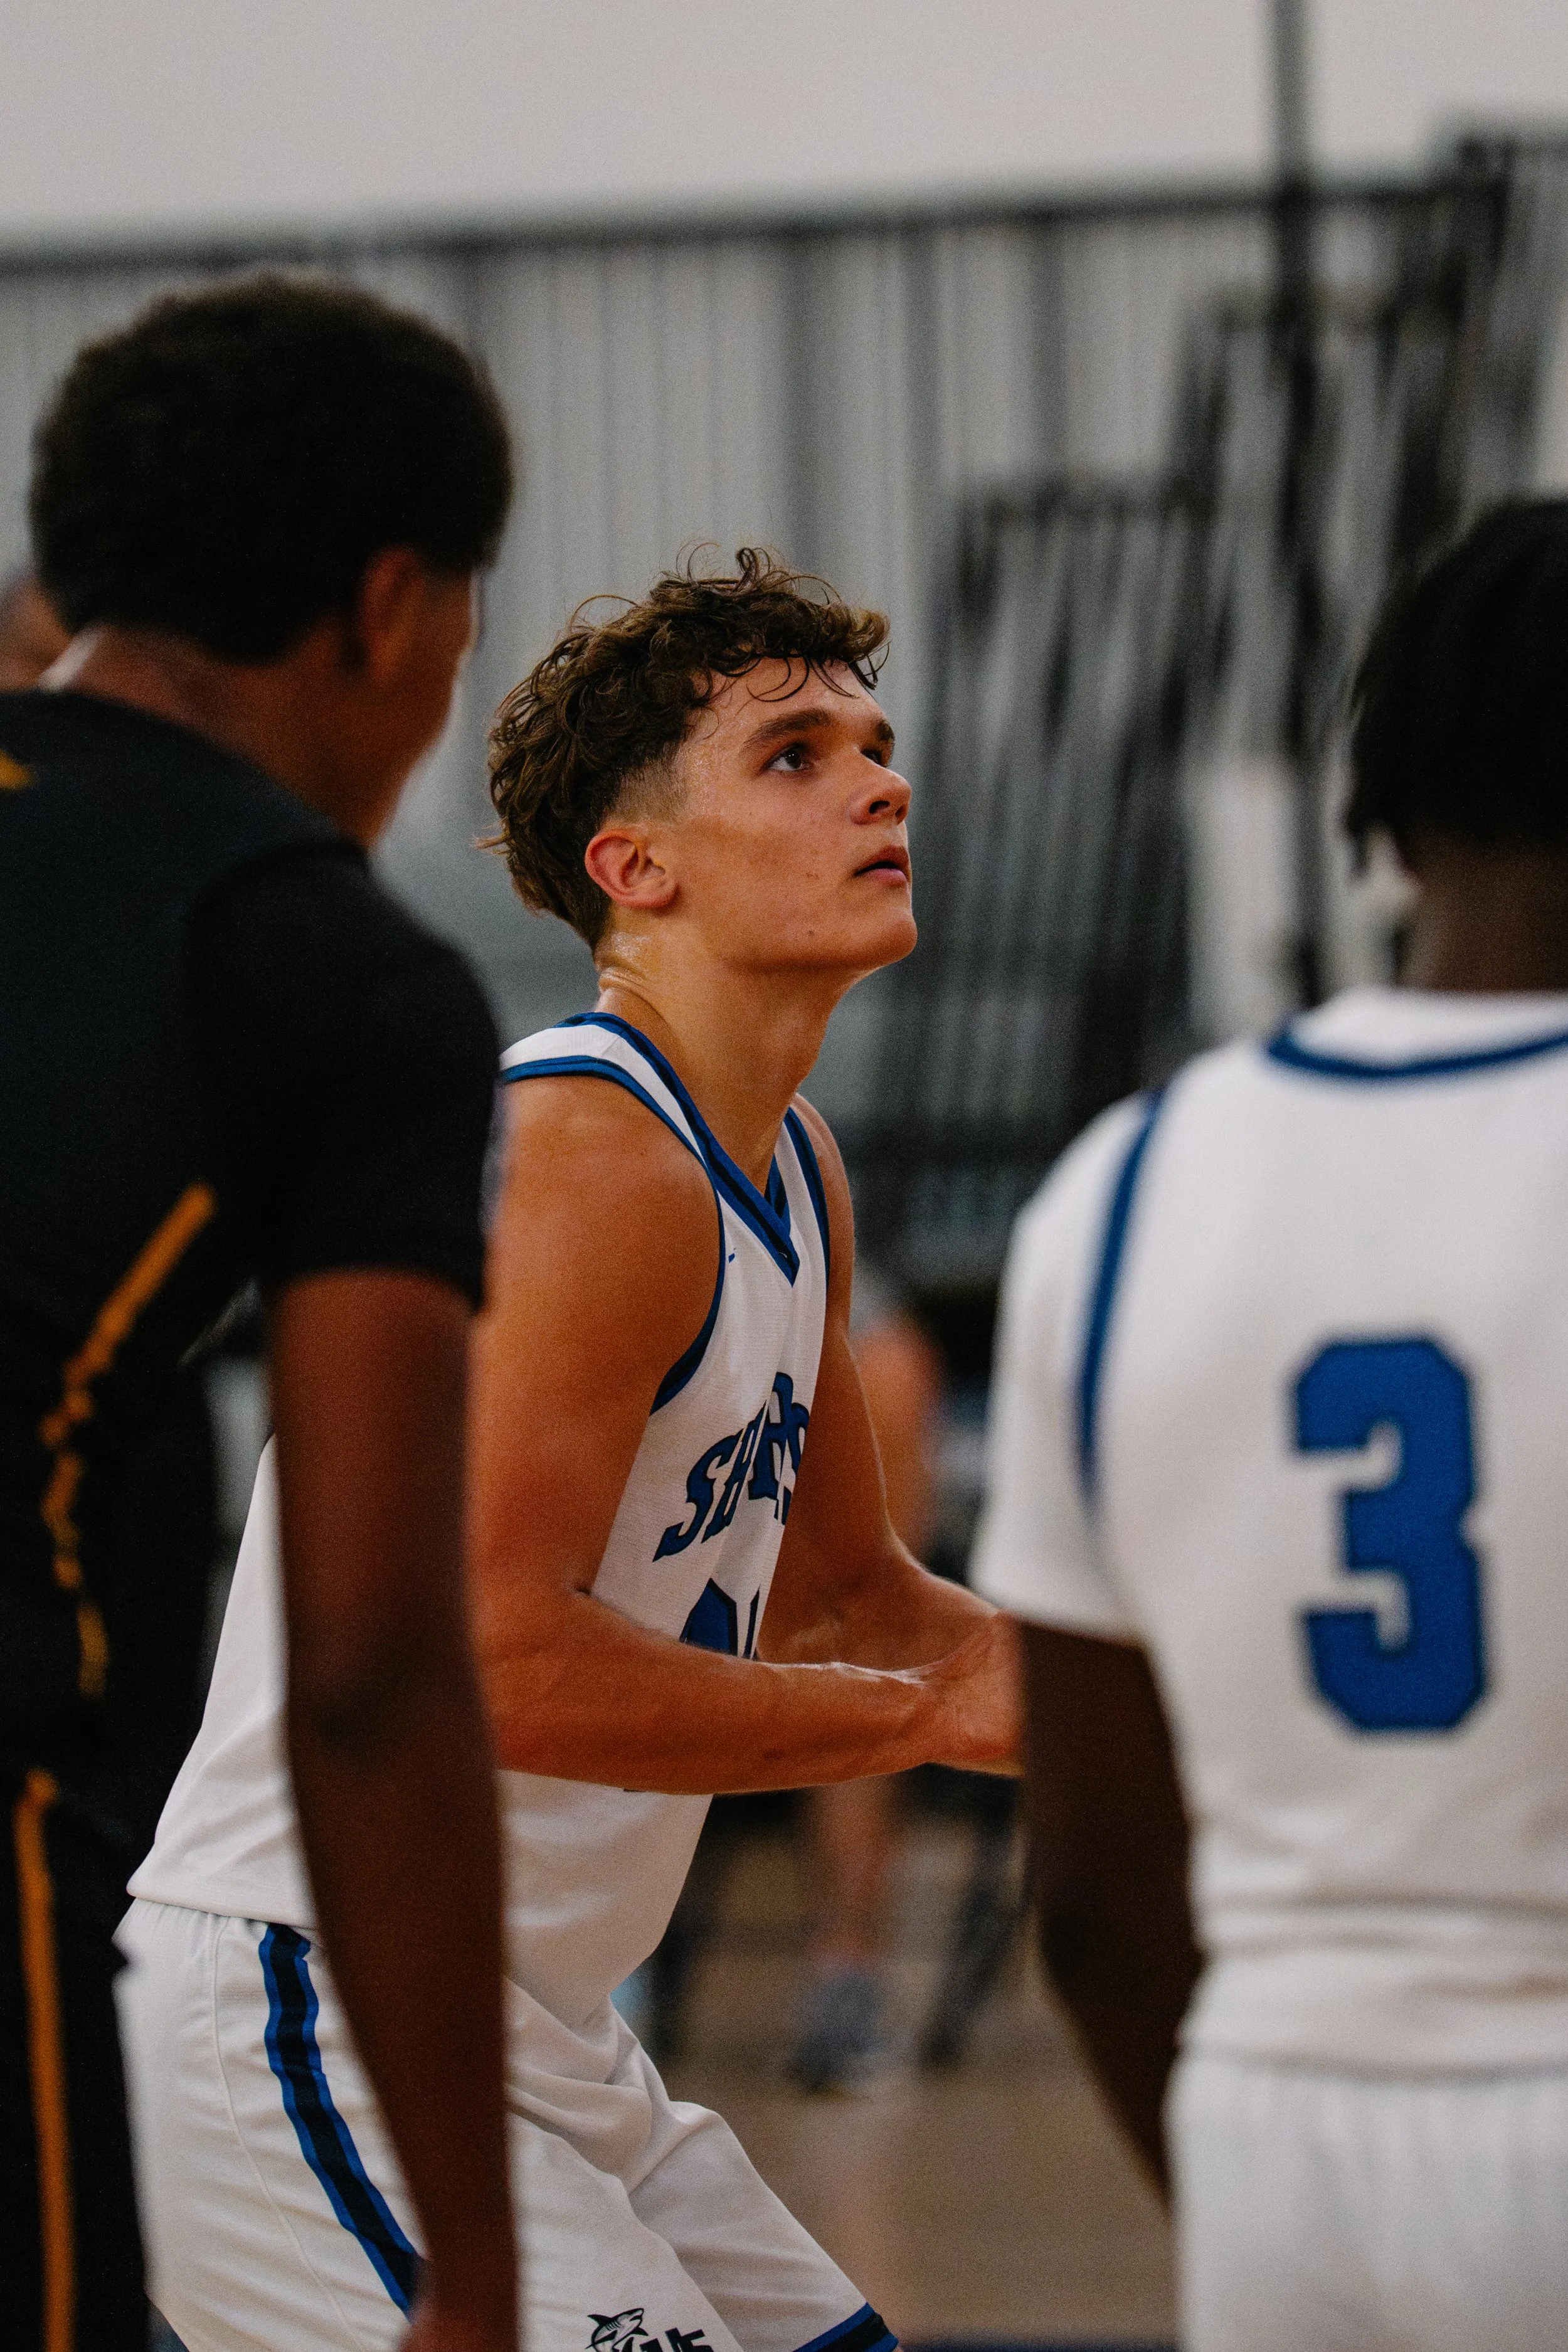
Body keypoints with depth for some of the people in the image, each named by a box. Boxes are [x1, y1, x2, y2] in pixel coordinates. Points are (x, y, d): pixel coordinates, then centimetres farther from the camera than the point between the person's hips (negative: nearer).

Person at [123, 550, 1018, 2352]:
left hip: (535, 2041, 10)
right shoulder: (584, 1158, -19)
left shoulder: (796, 1175, 12)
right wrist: (938, 1713, -20)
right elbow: (487, 1662, -28)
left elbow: (840, 1595, 25)